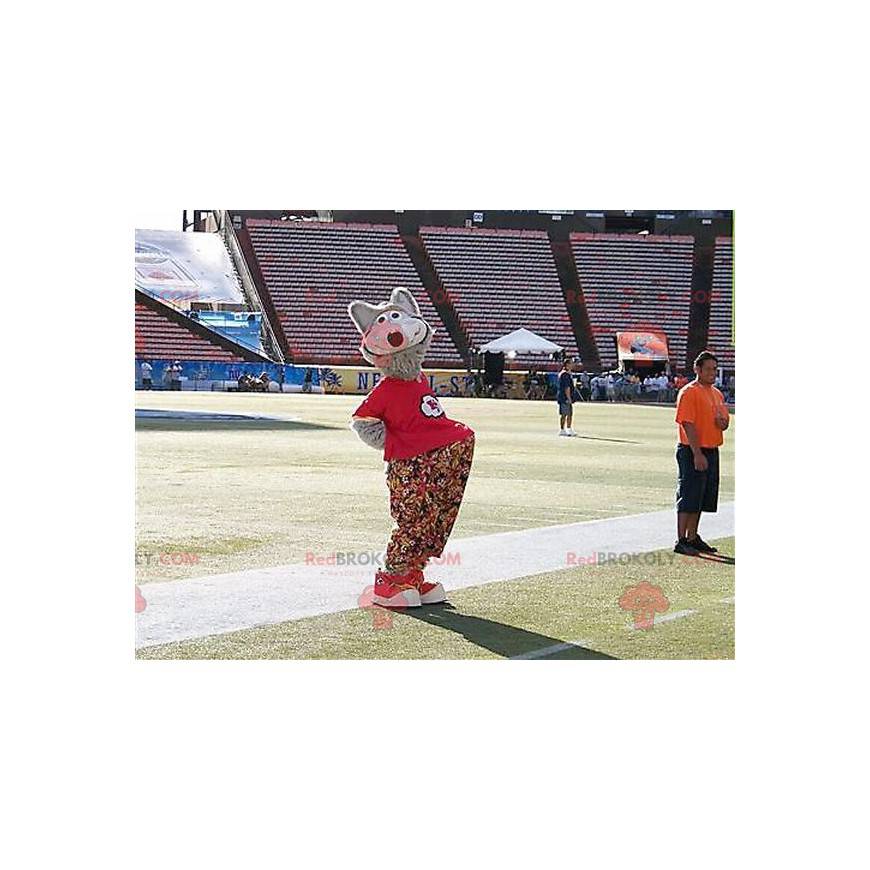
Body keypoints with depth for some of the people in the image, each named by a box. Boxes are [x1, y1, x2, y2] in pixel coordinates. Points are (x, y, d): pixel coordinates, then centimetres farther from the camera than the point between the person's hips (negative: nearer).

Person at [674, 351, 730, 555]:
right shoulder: (689, 392, -11)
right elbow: (688, 424, -18)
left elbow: (725, 422, 22)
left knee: (702, 498, 12)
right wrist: (697, 454, -22)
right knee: (689, 498, -6)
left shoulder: (717, 394, 15)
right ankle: (681, 541, -1)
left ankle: (693, 538, 21)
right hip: (693, 452, -8)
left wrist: (722, 421, -4)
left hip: (711, 451, 8)